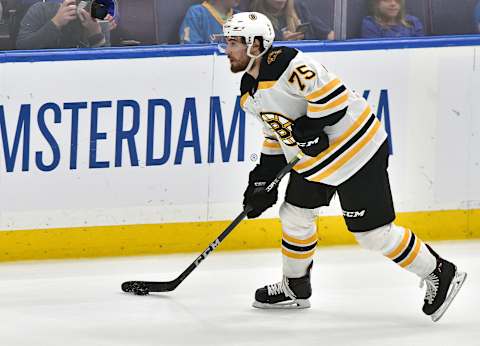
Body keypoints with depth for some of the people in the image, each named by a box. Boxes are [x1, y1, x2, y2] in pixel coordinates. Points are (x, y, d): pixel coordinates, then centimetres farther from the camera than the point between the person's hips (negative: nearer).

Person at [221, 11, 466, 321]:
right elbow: (276, 134, 19)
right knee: (295, 215, 16)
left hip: (353, 148, -10)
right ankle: (295, 288, 36)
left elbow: (330, 91, -29)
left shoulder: (286, 64, -24)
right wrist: (262, 180, 15)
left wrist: (309, 128, -26)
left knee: (372, 232, -7)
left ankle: (440, 274, 7)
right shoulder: (250, 92, 9)